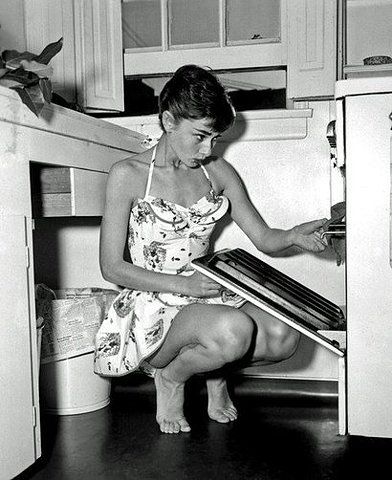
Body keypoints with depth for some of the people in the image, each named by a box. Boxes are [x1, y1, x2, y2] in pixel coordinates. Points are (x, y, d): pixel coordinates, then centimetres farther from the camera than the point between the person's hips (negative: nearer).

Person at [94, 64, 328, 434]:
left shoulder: (218, 172, 9)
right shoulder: (127, 175, -7)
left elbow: (263, 239, 8)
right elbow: (112, 267, -8)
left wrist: (294, 236, -15)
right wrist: (182, 284, -19)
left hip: (206, 297, 5)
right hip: (153, 305, -4)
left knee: (283, 335, -23)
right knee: (234, 330, -34)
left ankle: (214, 369, 8)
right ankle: (169, 376, -1)